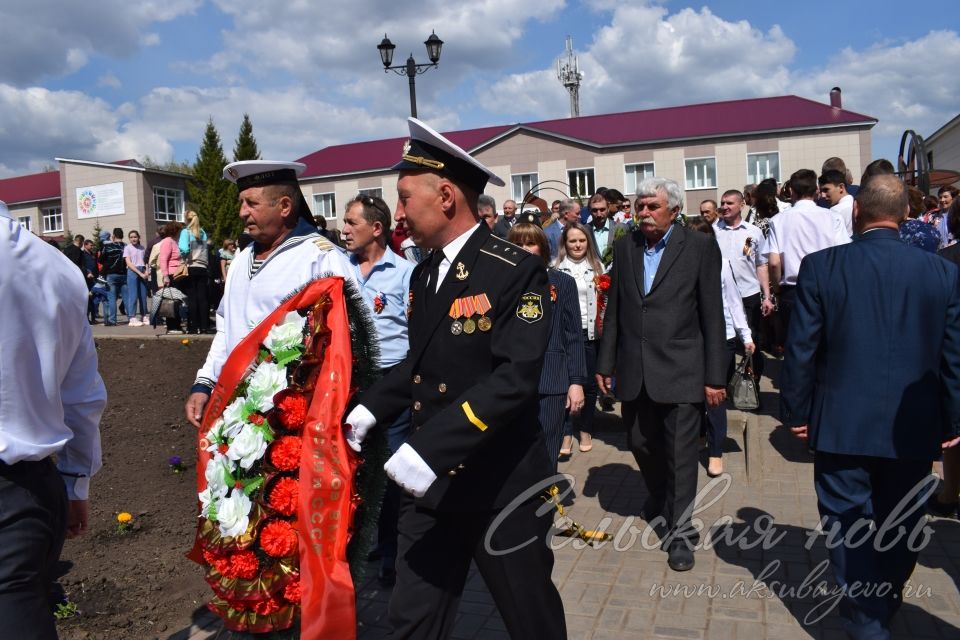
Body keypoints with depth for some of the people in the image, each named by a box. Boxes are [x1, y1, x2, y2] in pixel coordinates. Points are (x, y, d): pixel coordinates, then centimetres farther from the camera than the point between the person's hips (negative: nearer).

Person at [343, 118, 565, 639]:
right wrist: (370, 409, 4)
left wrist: (428, 447, -30)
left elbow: (515, 378, -24)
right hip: (429, 483, 7)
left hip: (500, 487, -6)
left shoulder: (516, 272, -15)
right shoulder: (424, 274, 9)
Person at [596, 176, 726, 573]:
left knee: (681, 454, 3)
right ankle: (661, 497, 47)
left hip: (681, 371, -4)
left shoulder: (700, 248, -5)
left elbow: (712, 316, -5)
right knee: (640, 443, 17)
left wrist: (715, 377, -7)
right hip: (634, 371, 4)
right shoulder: (626, 246, 6)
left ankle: (679, 533, 21)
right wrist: (605, 363, 7)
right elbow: (613, 309, 8)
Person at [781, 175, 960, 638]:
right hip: (914, 429, 3)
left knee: (847, 526, 11)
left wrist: (795, 412, 1)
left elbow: (800, 348, -10)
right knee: (899, 531, 21)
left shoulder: (820, 266, -12)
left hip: (842, 426, -3)